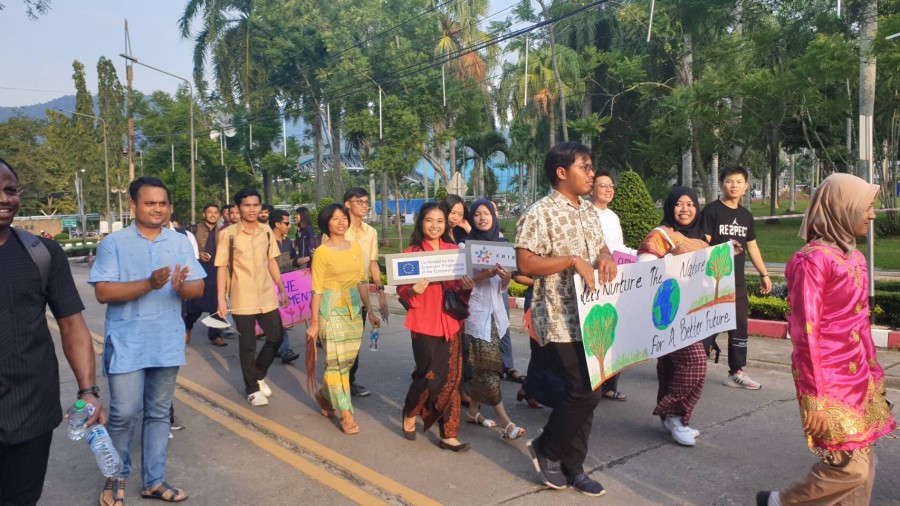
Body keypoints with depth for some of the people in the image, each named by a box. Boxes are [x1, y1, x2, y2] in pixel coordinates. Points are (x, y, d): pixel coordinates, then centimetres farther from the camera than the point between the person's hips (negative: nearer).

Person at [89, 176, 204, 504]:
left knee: (159, 413, 11)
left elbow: (198, 288, 1)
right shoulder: (113, 243, -5)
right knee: (124, 413, -1)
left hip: (167, 343, 3)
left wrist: (182, 287, -22)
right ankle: (117, 476, 24)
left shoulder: (181, 243, 4)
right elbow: (103, 292, -13)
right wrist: (148, 284, -25)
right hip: (127, 343, -3)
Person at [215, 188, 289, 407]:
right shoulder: (228, 234, -8)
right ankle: (252, 389, 22)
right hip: (242, 300, -4)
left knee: (276, 337, 8)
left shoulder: (266, 231, 4)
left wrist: (282, 289, 11)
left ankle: (258, 375, 32)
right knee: (247, 346, 5)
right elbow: (222, 267, -7)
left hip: (267, 296, 4)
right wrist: (221, 298, -11)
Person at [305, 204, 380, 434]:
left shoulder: (355, 247, 7)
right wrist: (314, 322, -9)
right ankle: (346, 414, 5)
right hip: (331, 310, -5)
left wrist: (370, 311, 14)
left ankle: (325, 394, 35)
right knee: (336, 361, -4)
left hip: (354, 309, 6)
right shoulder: (322, 252, -7)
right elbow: (317, 290, -8)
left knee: (347, 360, 10)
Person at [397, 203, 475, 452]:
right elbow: (401, 289, -1)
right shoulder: (411, 252, -3)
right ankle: (409, 414, 27)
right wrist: (413, 291, -22)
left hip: (451, 321, 4)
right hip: (424, 322, -4)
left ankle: (448, 434, 16)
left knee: (451, 378, 5)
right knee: (430, 374, -4)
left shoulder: (454, 251, 7)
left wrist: (468, 287, -8)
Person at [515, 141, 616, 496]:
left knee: (584, 394, 11)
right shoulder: (540, 214, -13)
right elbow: (525, 264, -18)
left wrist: (606, 257, -1)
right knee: (584, 392, -9)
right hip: (560, 321, -8)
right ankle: (545, 449, 15)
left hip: (590, 318, 8)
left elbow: (601, 247, 23)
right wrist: (572, 260, -23)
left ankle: (572, 466, 24)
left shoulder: (589, 212, 13)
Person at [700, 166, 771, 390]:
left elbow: (752, 247, 22)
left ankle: (736, 372, 22)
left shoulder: (746, 215, 14)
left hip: (737, 282, 7)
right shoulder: (712, 210, -6)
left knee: (740, 327, 11)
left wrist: (764, 274, 22)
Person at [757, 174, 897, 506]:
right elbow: (805, 334, -19)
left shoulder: (854, 257, 8)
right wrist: (814, 400, -19)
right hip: (829, 379, -9)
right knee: (850, 467, -5)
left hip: (857, 377, 9)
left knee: (864, 464, 12)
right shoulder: (813, 260, -18)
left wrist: (873, 371, 19)